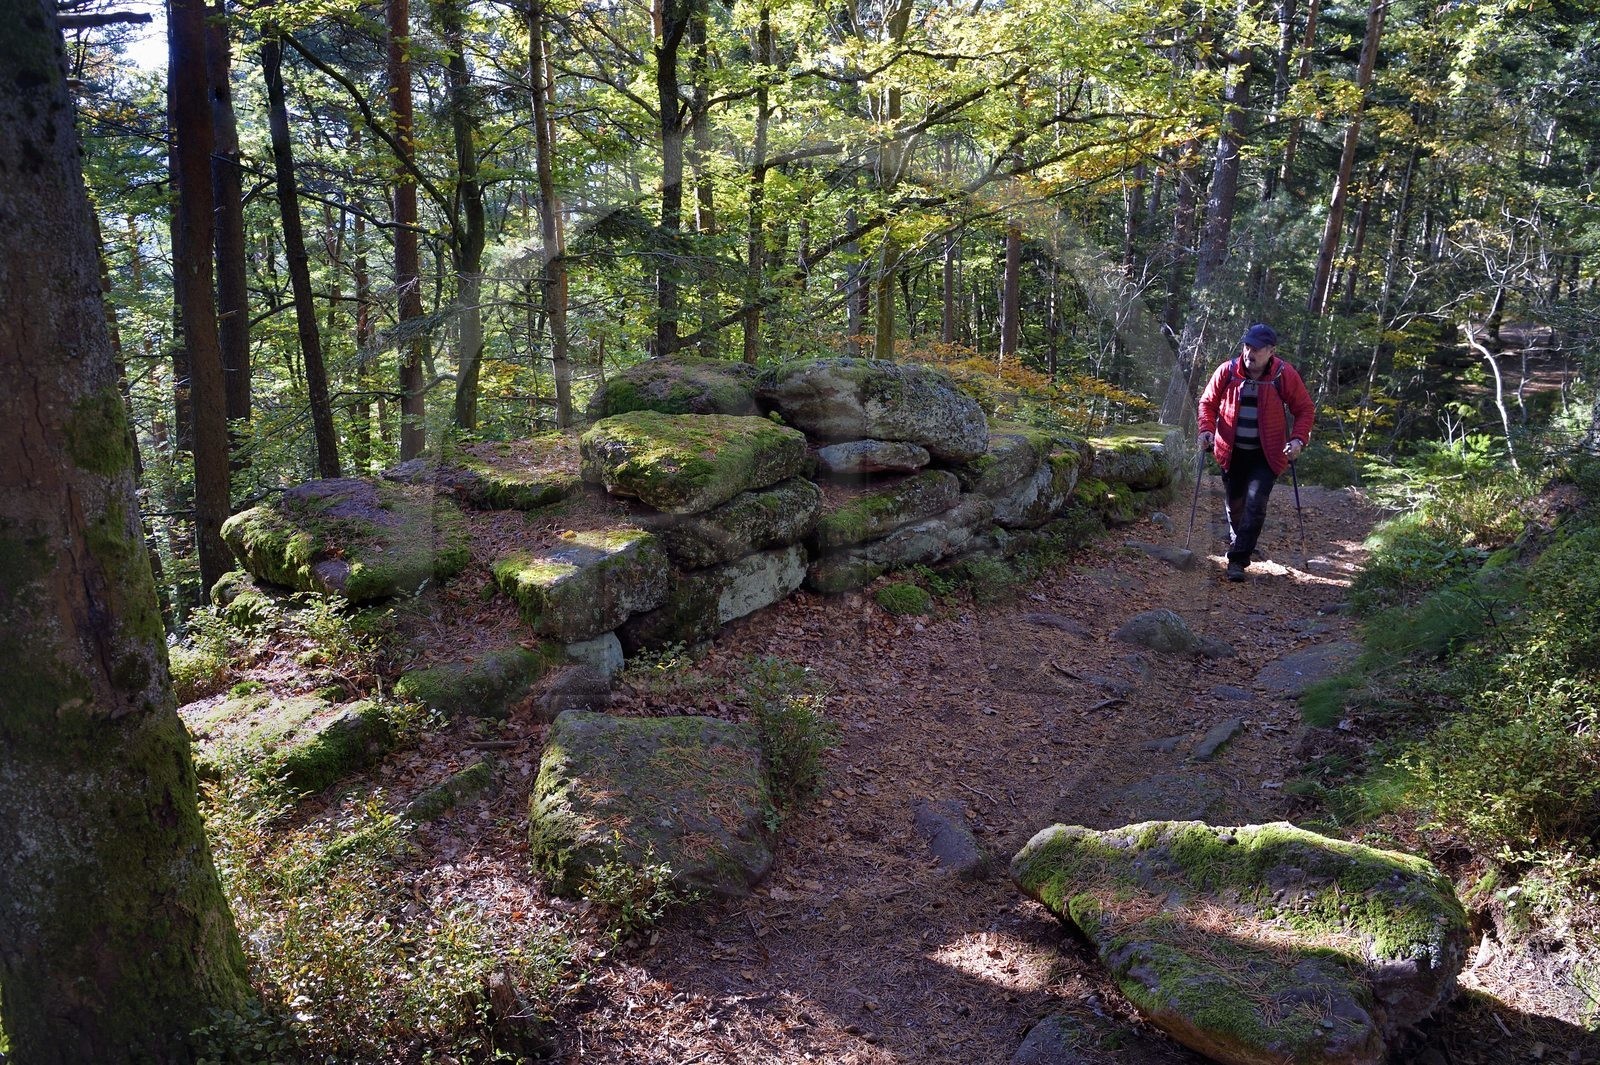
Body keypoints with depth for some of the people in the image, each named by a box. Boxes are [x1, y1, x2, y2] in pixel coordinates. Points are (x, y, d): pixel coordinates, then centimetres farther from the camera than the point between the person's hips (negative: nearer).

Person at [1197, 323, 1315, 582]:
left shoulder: (1284, 375, -12)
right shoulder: (1227, 371, -8)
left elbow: (1305, 409, -2)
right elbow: (1208, 402, 5)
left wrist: (1298, 439, -17)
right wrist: (1207, 429, -12)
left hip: (1266, 455, -3)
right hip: (1232, 453, 3)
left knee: (1255, 505, -15)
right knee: (1235, 504, 16)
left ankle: (1237, 560, -11)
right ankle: (1239, 544, 41)